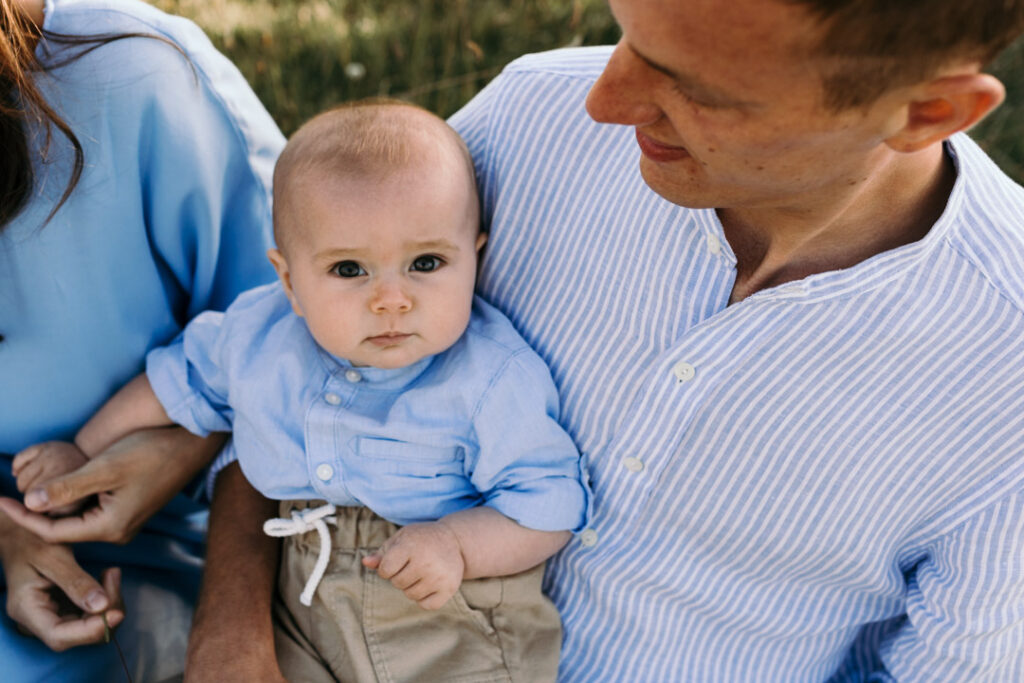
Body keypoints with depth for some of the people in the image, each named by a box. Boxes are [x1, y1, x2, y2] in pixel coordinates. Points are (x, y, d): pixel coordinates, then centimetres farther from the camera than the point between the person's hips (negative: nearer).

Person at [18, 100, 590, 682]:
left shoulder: (494, 381, -19)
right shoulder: (257, 336, -5)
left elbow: (550, 504, -15)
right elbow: (179, 382, 15)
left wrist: (459, 543, -31)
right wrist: (84, 453, 24)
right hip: (307, 618, 4)